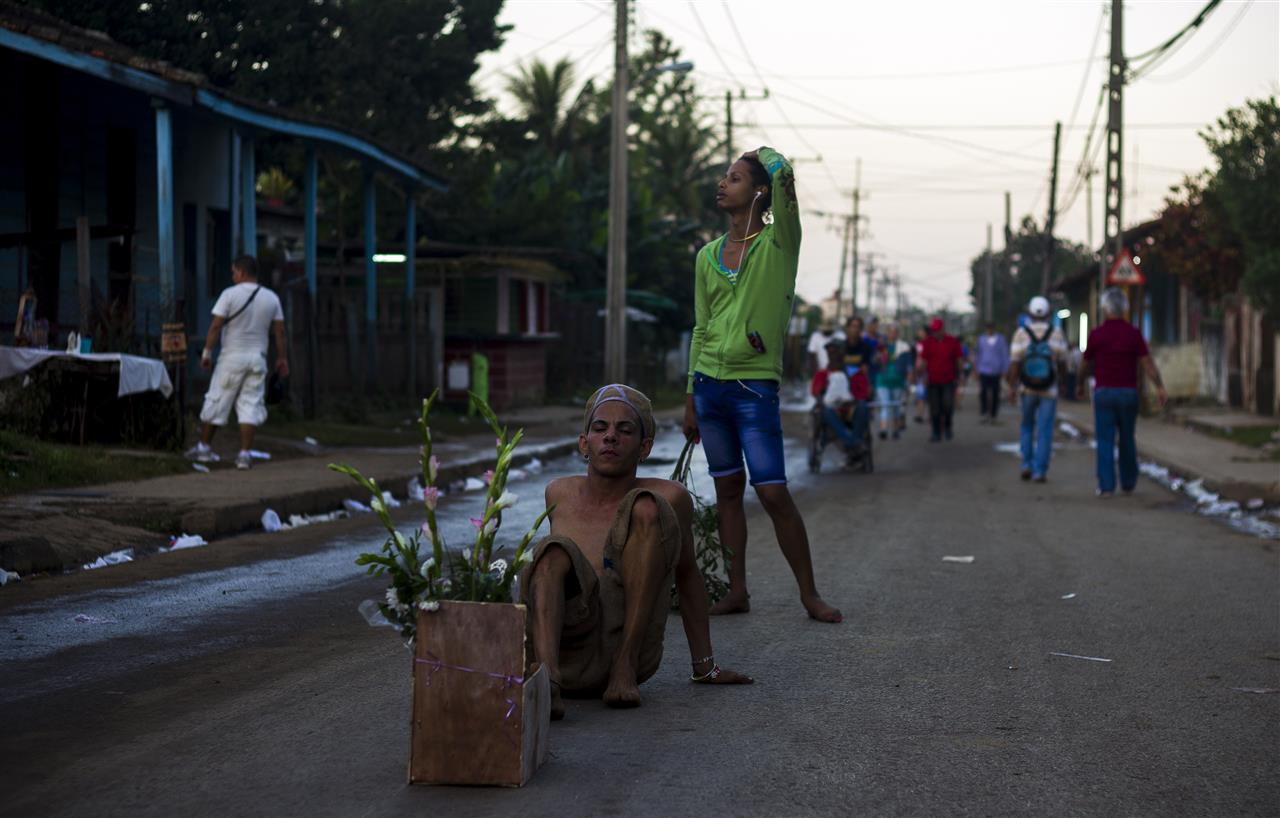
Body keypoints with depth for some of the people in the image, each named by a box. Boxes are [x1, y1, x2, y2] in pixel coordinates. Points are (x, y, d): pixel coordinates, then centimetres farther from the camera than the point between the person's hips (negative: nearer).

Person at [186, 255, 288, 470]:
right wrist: (282, 358, 13)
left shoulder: (230, 294, -8)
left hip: (232, 356, -3)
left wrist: (207, 352, -3)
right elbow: (279, 332, 6)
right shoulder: (271, 298, 4)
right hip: (257, 358, 3)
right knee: (251, 405, 3)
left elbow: (216, 326, -11)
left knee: (217, 402, 8)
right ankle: (245, 454, -3)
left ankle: (204, 447, 17)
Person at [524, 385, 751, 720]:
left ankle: (625, 667, -22)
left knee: (647, 508, -19)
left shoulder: (668, 498, 3)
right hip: (566, 652, 2)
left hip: (634, 648, -1)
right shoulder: (559, 495, 13)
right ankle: (545, 678, -55)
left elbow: (687, 575, 16)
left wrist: (705, 666, 22)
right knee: (553, 552, -29)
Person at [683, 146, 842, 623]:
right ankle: (737, 591, 15)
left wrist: (765, 156, 2)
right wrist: (690, 400, 13)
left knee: (773, 493, -8)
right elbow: (701, 329, 15)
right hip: (710, 383, 5)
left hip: (755, 386, -5)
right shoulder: (708, 256, 10)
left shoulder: (778, 244, -5)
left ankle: (809, 594, 3)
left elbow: (782, 174, -21)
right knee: (727, 489, 9)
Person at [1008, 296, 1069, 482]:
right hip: (1049, 390, -1)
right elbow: (1062, 362, -2)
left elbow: (1014, 364, -11)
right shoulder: (1057, 334, -8)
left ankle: (1027, 465, 10)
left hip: (1027, 389, 1)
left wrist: (1012, 387, -5)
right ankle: (1039, 471, -1)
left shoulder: (1021, 333, -9)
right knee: (1044, 432, 3)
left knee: (1027, 427, 20)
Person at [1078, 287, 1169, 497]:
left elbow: (1085, 364, 8)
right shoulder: (1134, 334, -2)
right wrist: (1160, 388, -8)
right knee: (1127, 440, 14)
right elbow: (1148, 363, -9)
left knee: (1105, 441, -1)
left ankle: (1106, 486, -7)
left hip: (1103, 392, -1)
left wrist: (1081, 384, 25)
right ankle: (1128, 483, 22)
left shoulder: (1096, 335, -4)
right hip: (1128, 393, 2)